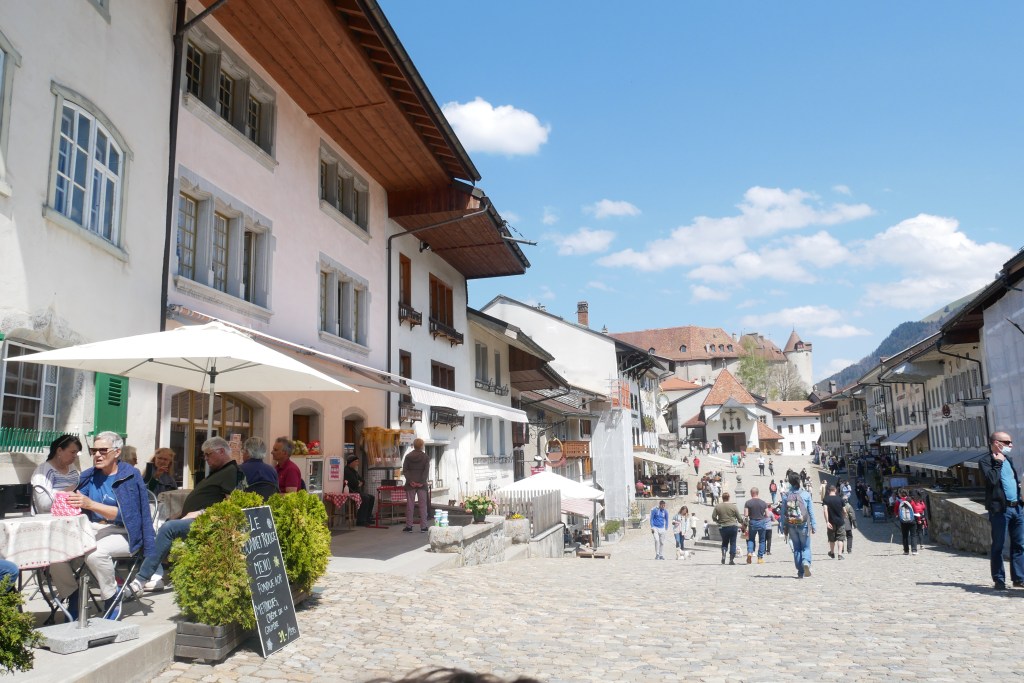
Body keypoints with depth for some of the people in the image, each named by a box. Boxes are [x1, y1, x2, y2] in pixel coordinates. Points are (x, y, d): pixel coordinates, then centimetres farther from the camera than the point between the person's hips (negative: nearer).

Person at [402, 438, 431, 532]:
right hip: (422, 484, -1)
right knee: (423, 505, 4)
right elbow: (426, 471, -10)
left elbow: (405, 470, -2)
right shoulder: (426, 457, -2)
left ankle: (409, 526, 8)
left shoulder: (408, 456, 4)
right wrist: (422, 482, -12)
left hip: (410, 484, 1)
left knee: (410, 505, 6)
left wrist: (410, 481, -6)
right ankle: (423, 527, 4)